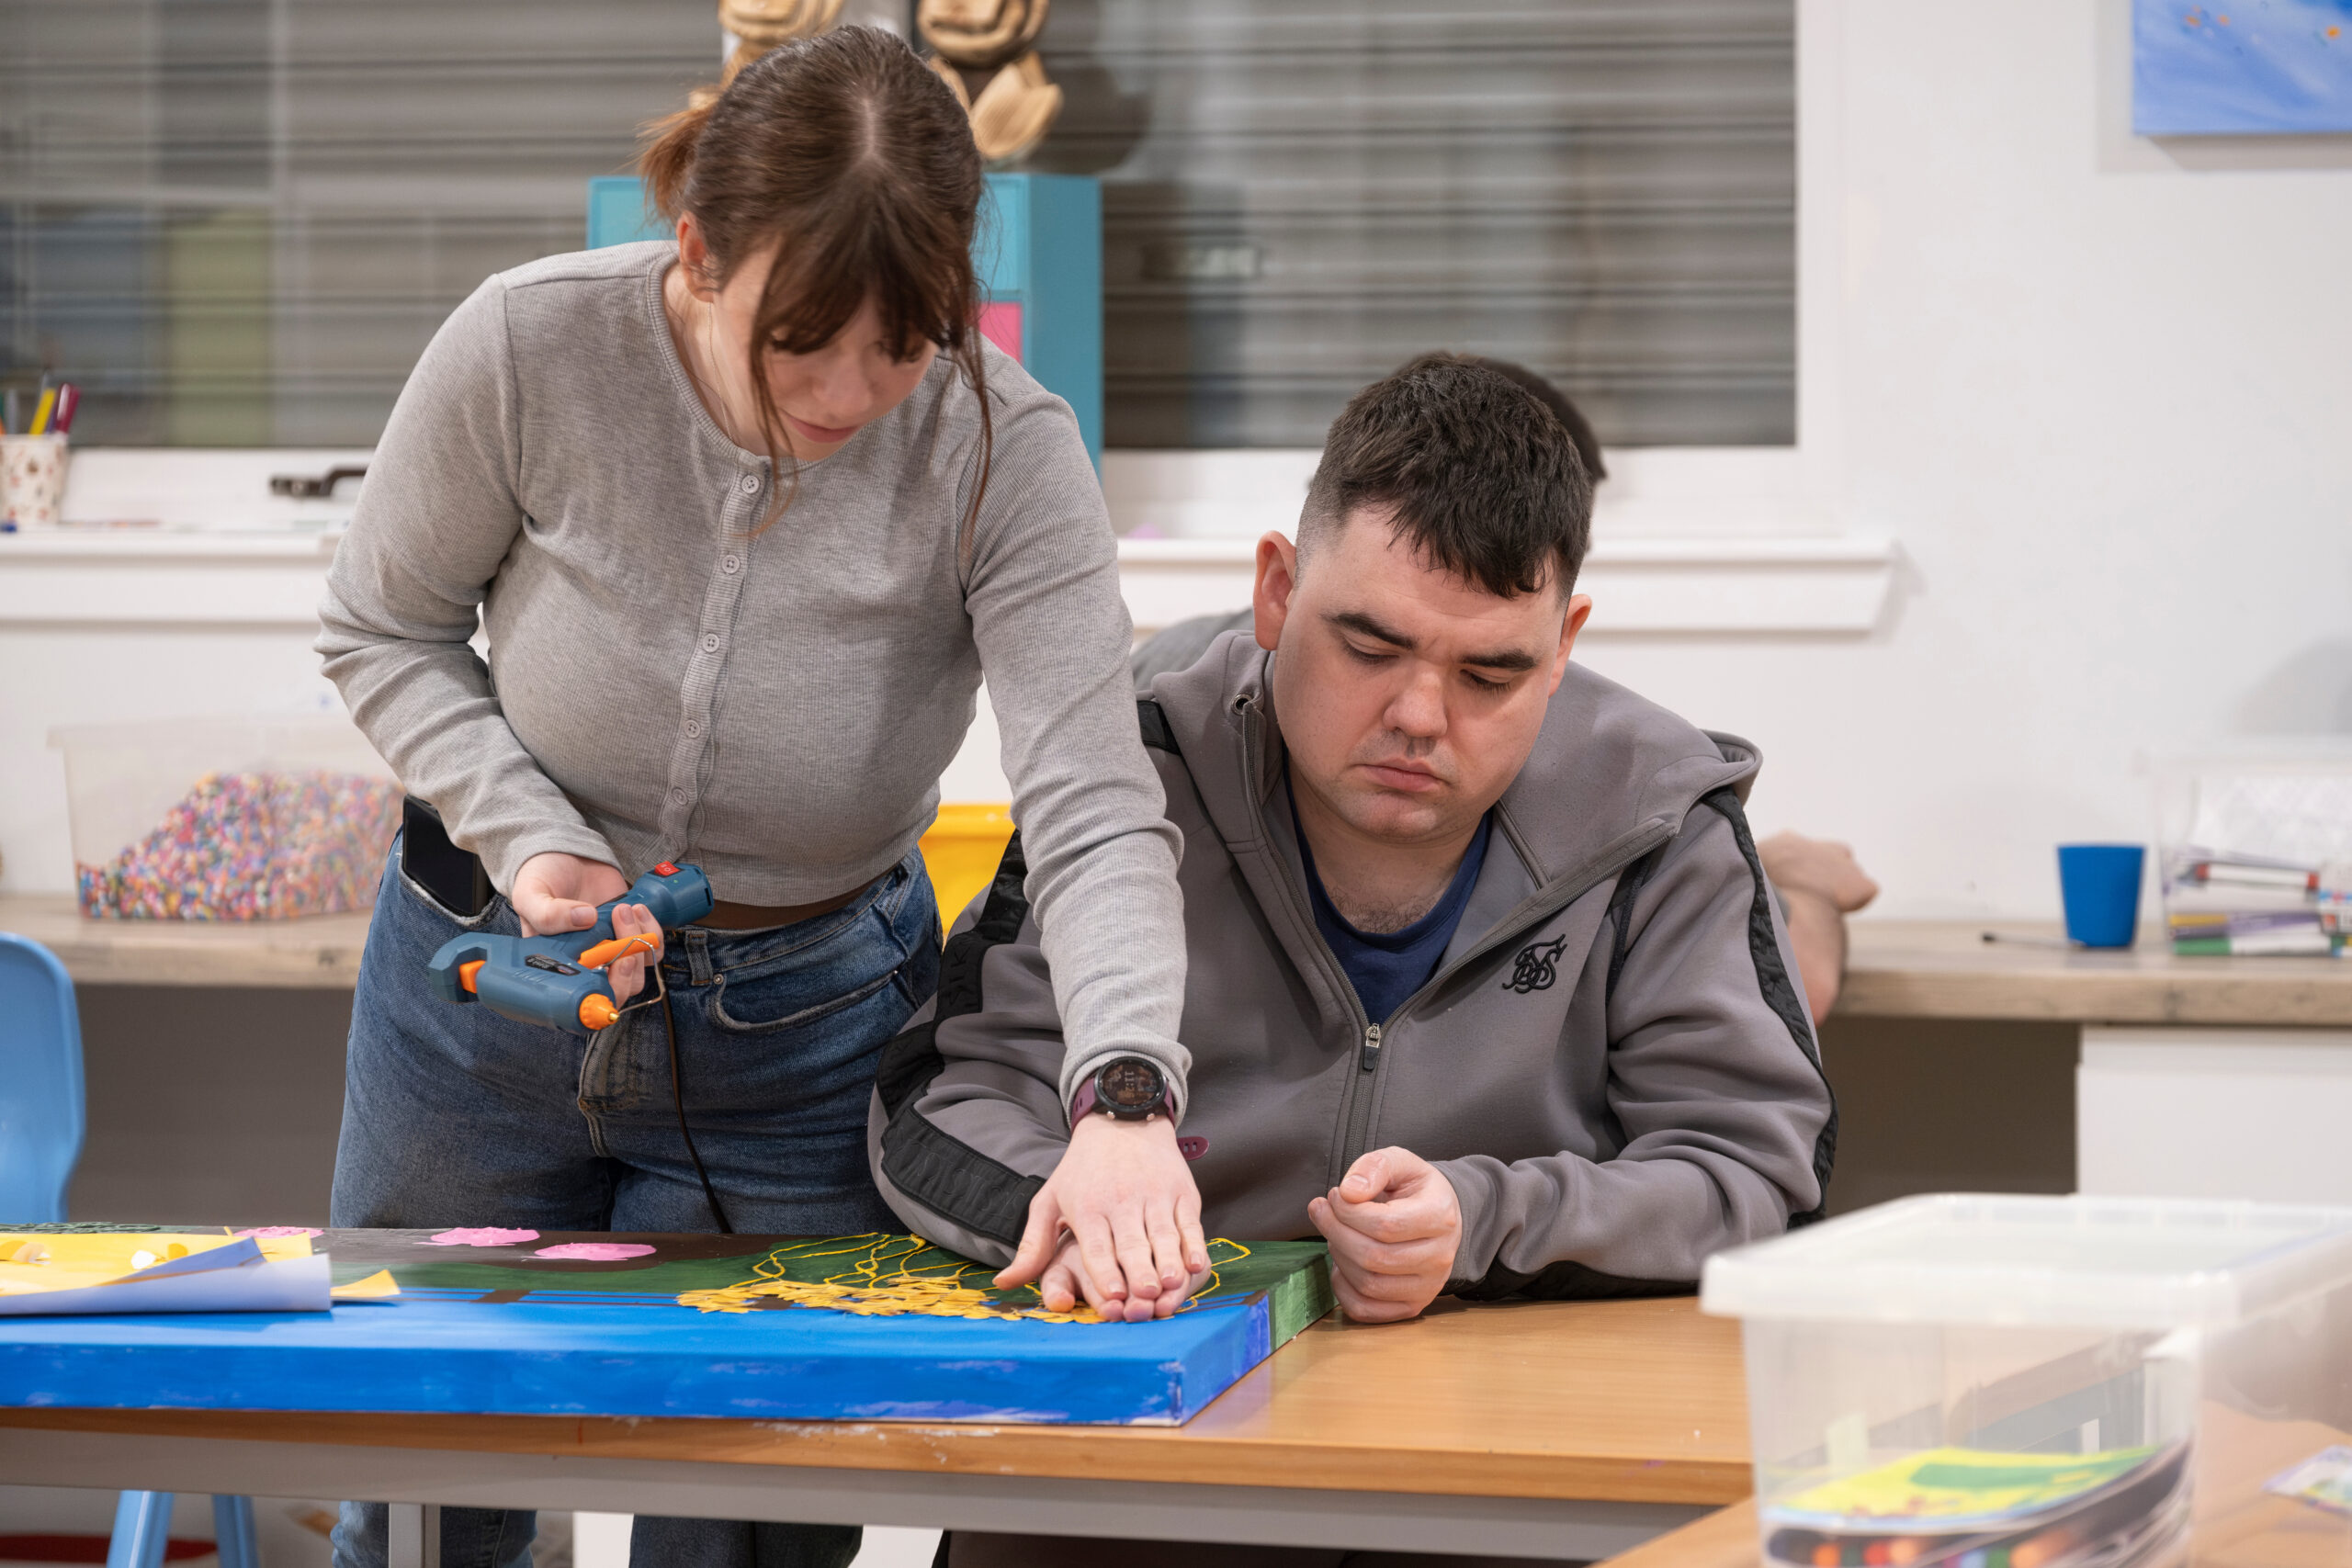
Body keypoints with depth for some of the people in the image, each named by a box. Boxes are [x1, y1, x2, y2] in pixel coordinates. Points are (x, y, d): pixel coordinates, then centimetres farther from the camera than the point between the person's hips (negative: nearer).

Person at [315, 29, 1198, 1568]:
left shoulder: (1005, 447, -24)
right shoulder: (532, 347, -22)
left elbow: (1097, 815, -31)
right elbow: (385, 630, -4)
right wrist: (526, 838, -21)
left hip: (804, 1028, -1)